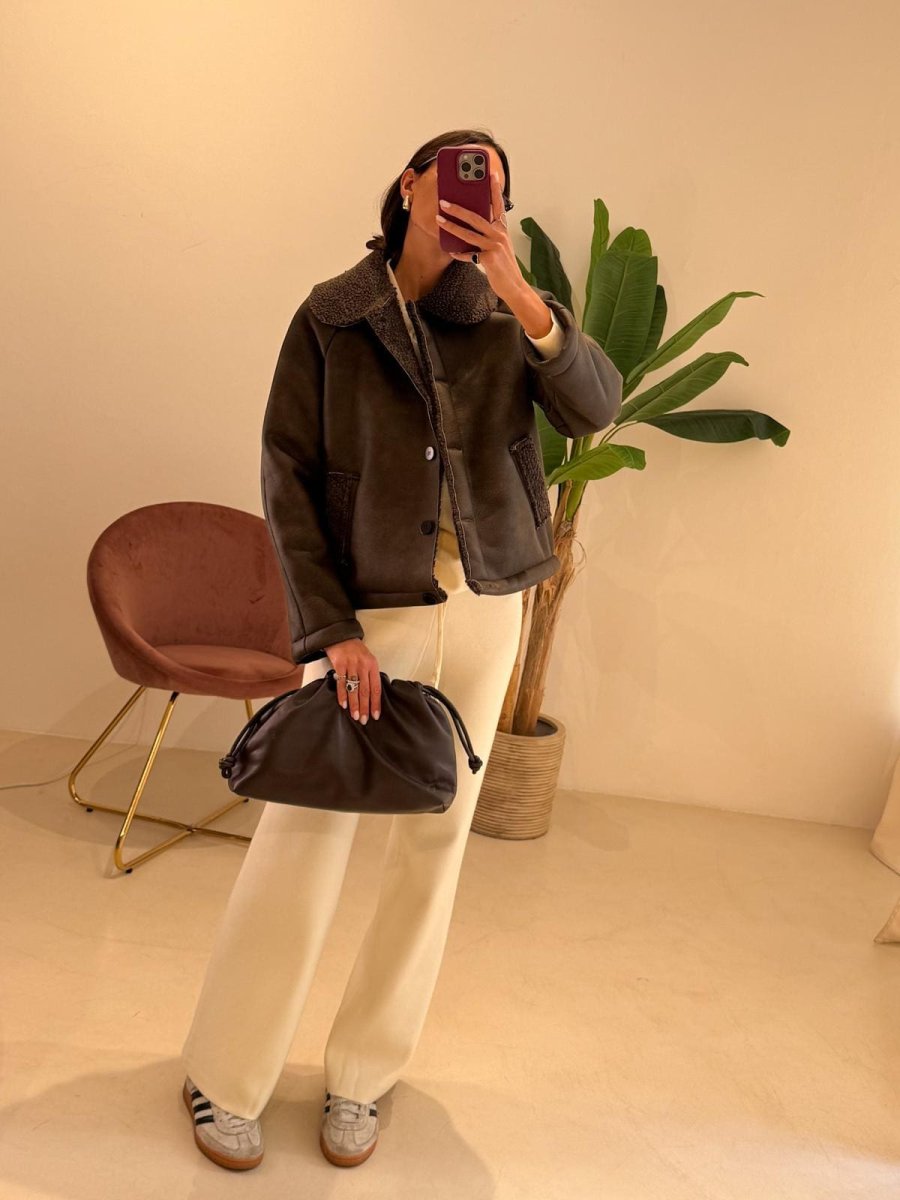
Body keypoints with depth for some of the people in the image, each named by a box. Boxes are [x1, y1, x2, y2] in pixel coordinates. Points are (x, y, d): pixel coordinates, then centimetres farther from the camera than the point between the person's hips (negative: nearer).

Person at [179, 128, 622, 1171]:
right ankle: (224, 1077, 17)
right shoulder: (329, 317, 0)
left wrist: (518, 291, -23)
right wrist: (330, 629, -14)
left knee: (436, 839, 7)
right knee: (305, 833, -2)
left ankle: (362, 1076, 23)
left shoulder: (505, 317, 6)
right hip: (367, 610, -3)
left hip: (485, 608, 3)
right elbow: (286, 476, -5)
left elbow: (595, 408, -10)